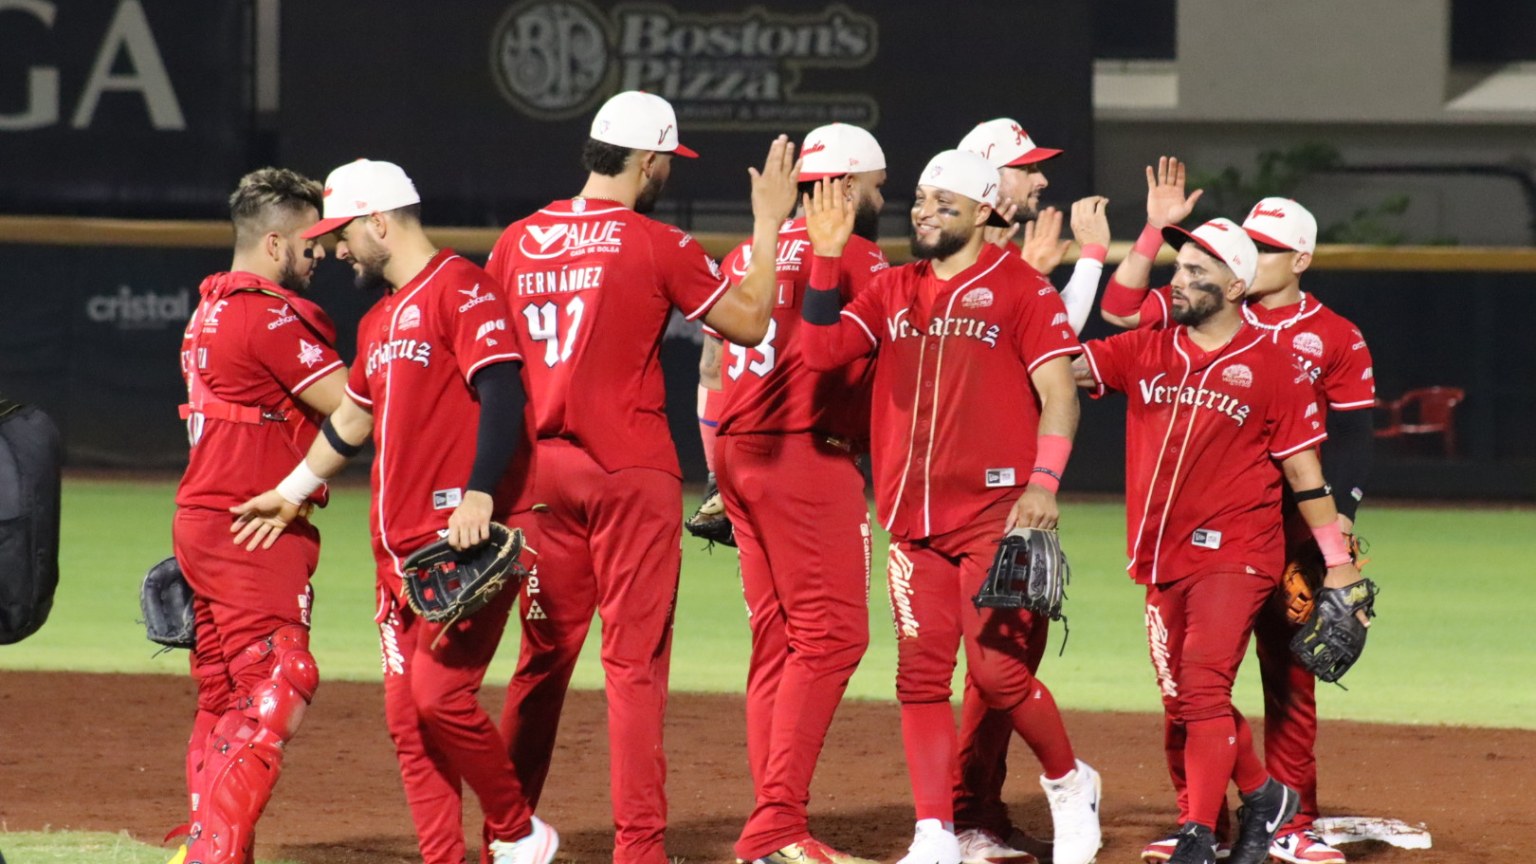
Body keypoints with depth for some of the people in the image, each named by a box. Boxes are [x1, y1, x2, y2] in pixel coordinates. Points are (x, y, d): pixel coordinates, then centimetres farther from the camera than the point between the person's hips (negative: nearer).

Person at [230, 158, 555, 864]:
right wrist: (292, 493, 38)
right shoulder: (380, 319, 21)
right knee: (405, 714, 3)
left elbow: (503, 394, -20)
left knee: (440, 694, -16)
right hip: (401, 543, 9)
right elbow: (354, 419, 33)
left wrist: (479, 495, -30)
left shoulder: (461, 289, -8)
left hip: (470, 539, -9)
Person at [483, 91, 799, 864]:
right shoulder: (658, 246, -10)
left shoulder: (517, 243, 5)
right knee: (635, 661, -3)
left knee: (544, 654, 14)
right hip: (631, 474, -5)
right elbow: (749, 323, -4)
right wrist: (769, 225, 5)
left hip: (543, 469, 5)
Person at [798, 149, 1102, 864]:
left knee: (998, 669, -11)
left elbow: (1058, 394, -7)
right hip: (914, 521, 5)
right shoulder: (891, 290, 15)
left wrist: (1044, 482, -19)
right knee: (920, 674, 1)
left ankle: (1070, 782, 13)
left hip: (996, 511, -5)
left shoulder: (1020, 287, -1)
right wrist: (826, 256, -6)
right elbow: (820, 349, 3)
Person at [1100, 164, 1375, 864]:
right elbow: (1122, 307, -3)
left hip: (1293, 527, -1)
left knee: (1290, 674, 3)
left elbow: (1350, 439, 1)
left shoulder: (1336, 339, 2)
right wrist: (1156, 229, -9)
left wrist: (1340, 522, -8)